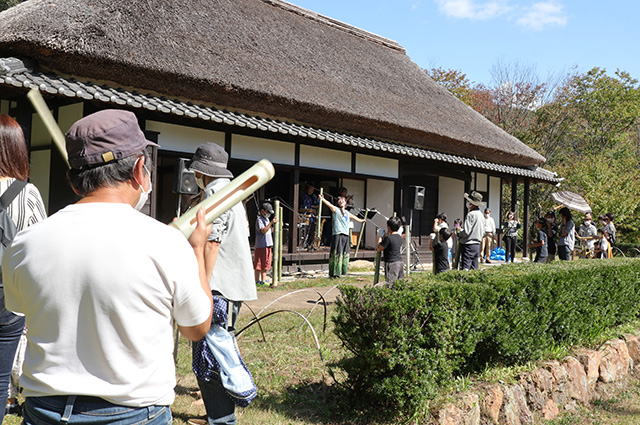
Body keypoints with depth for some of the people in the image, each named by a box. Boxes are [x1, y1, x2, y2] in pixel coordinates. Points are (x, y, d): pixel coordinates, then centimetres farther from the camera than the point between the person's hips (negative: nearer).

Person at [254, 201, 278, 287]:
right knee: (259, 264, -5)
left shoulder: (266, 219, 19)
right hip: (261, 245, -9)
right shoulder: (259, 219, -10)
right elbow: (263, 230, -22)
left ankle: (263, 280, 16)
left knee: (266, 264, 11)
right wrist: (271, 223, -25)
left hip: (268, 244, 9)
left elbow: (270, 231, 23)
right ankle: (257, 281, -2)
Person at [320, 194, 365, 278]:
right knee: (337, 254, -8)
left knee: (345, 254, 6)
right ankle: (335, 273, -6)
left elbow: (355, 218, 37)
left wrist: (361, 220, 50)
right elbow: (329, 205, -13)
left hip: (346, 236, 6)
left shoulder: (347, 213, 20)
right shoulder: (335, 210, 3)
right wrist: (322, 200, -28)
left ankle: (342, 271, 14)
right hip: (337, 235, -6)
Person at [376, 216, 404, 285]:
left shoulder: (388, 238, -16)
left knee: (390, 283, -11)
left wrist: (380, 239, 6)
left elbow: (379, 248, -8)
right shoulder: (399, 237, 9)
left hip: (391, 263, -8)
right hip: (400, 262, 8)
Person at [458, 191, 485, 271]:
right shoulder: (481, 215, 13)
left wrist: (459, 234, -1)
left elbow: (466, 232, -19)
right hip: (477, 245, 9)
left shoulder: (471, 214, -15)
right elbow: (483, 232, 18)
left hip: (468, 245, -9)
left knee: (465, 269, -9)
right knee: (474, 269, 11)